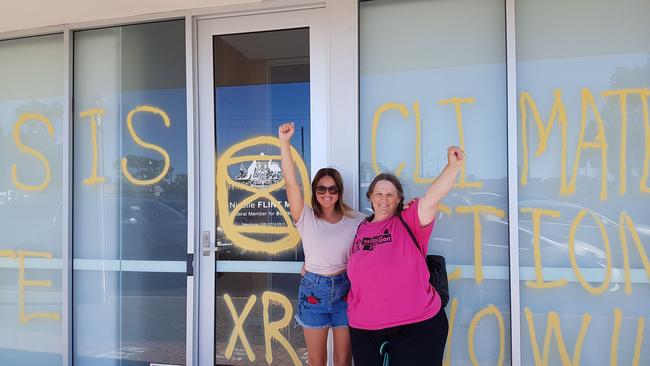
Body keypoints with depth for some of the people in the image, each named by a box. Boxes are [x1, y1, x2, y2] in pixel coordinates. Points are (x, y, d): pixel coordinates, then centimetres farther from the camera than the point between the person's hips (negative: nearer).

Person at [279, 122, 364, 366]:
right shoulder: (306, 218, -5)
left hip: (345, 289, 0)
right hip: (313, 289, 0)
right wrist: (285, 142, -23)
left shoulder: (356, 221, 0)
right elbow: (290, 181, -16)